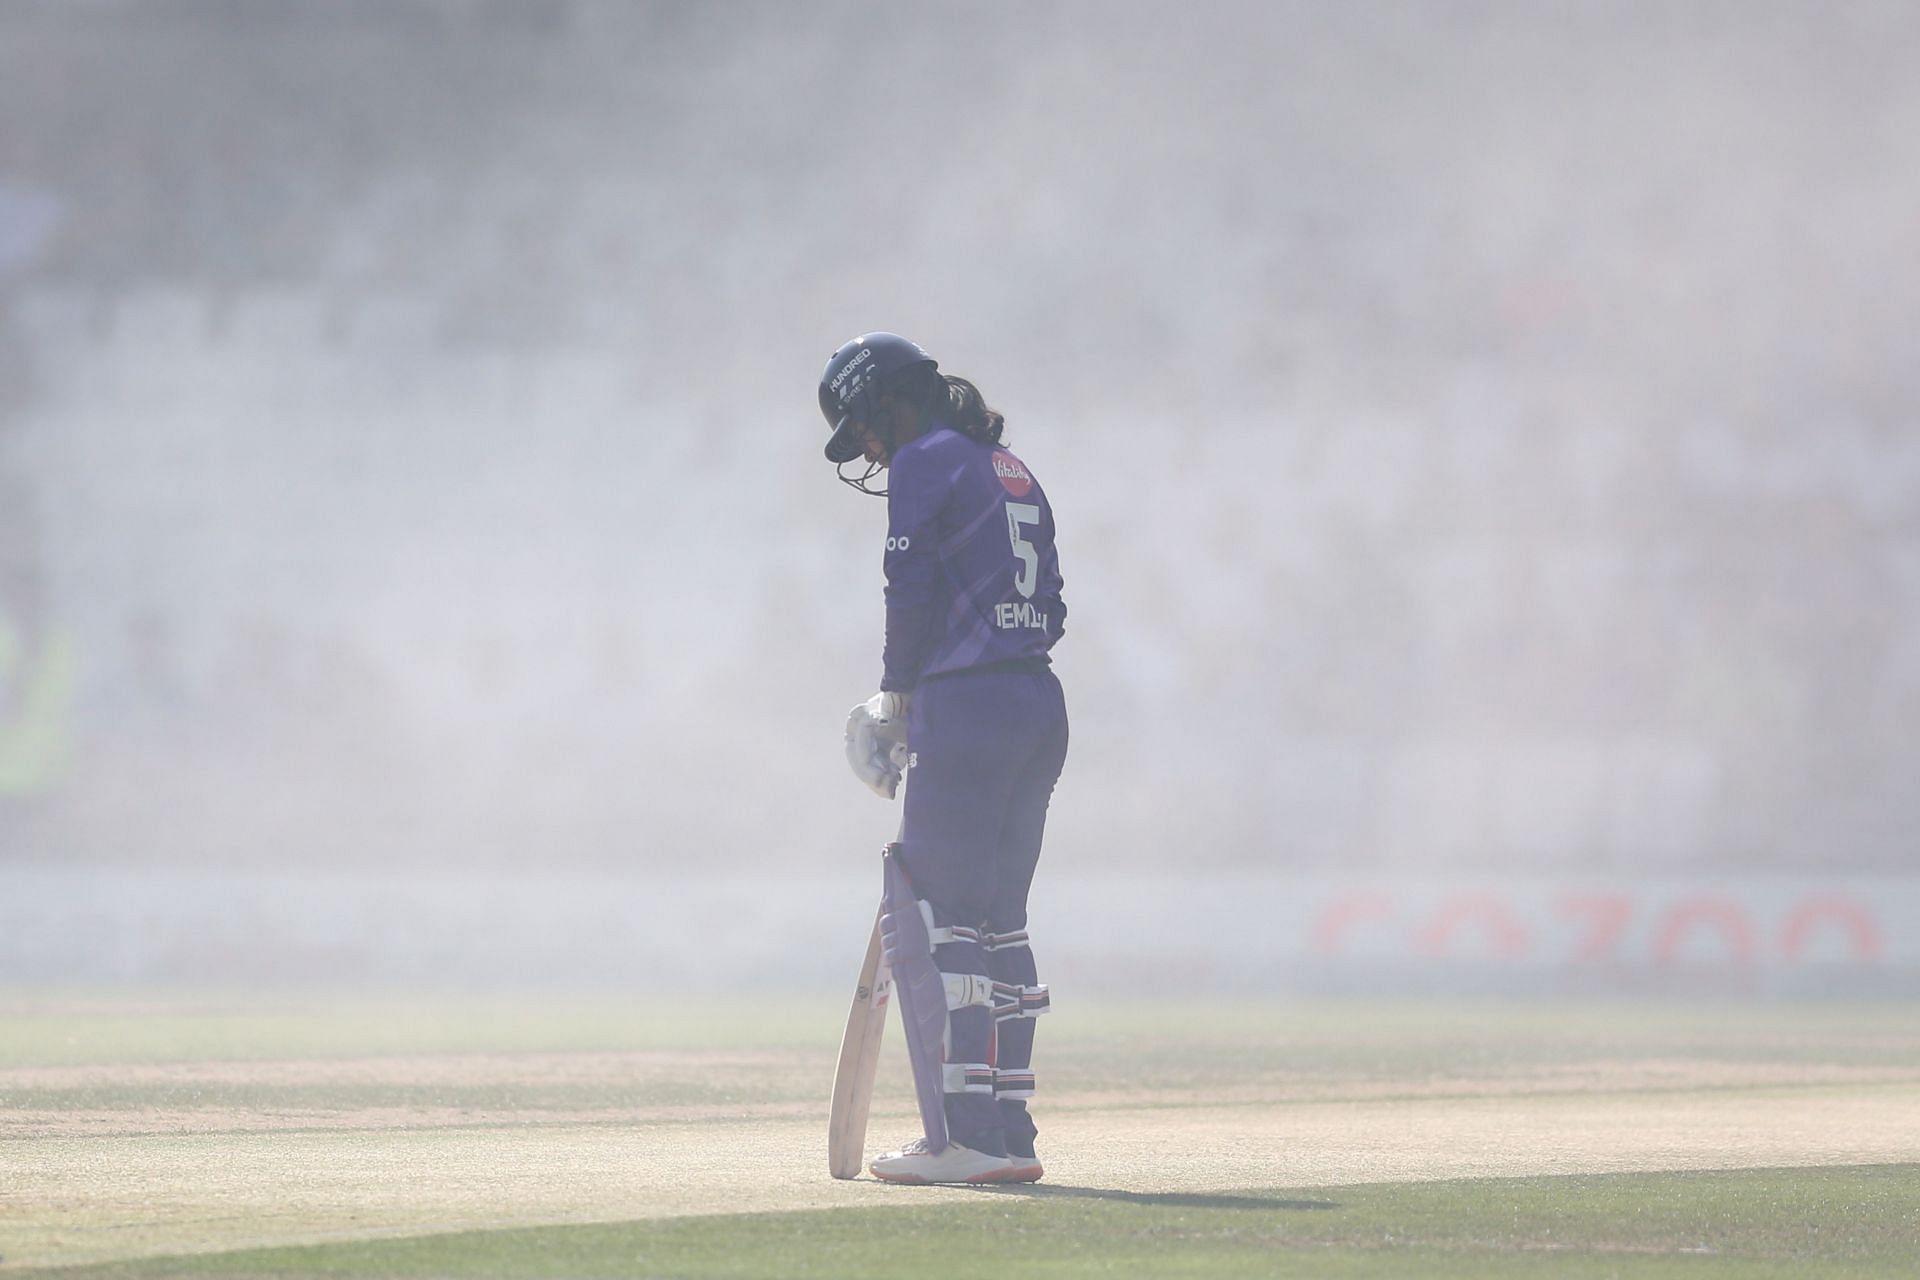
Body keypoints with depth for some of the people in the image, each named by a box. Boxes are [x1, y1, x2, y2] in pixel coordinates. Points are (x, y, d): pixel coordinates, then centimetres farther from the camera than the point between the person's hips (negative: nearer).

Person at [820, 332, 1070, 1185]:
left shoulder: (927, 465, -5)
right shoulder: (1012, 473, 21)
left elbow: (913, 594, -11)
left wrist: (893, 700, 3)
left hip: (970, 707, -9)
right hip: (1040, 706, 9)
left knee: (941, 919, -6)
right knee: (999, 920, 12)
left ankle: (962, 1138, -10)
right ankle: (1009, 1135, 12)